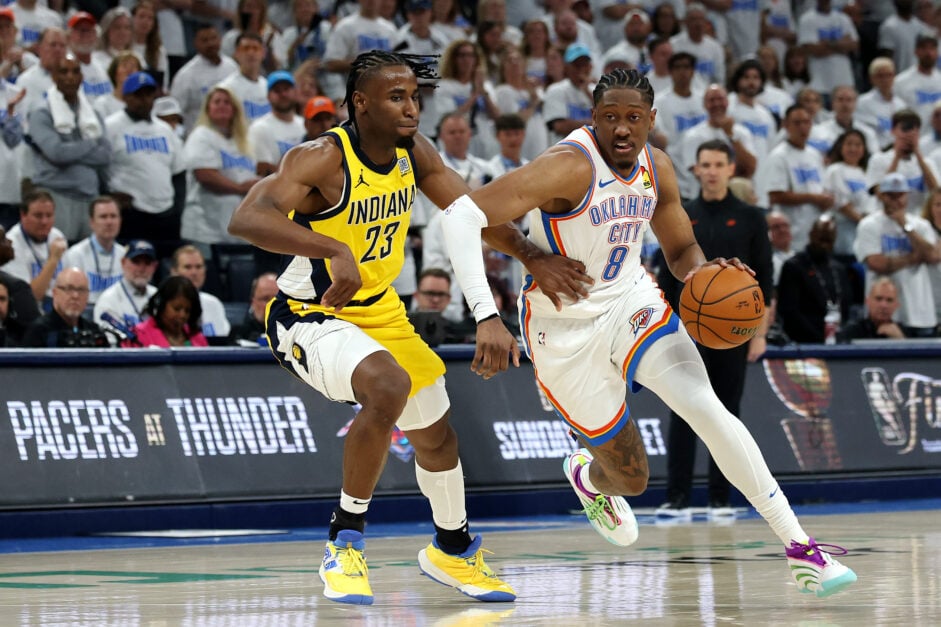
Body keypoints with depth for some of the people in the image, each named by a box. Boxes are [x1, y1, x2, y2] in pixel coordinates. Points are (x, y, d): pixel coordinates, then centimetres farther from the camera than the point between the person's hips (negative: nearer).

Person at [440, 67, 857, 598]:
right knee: (632, 479, 4)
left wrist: (705, 275, -13)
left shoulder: (656, 169, -4)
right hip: (566, 330, -4)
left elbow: (682, 250, 13)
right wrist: (488, 318, -42)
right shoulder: (571, 167, -26)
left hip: (631, 302, 4)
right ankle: (587, 475, 45)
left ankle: (800, 548, -15)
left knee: (707, 408, -20)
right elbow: (462, 215, -34)